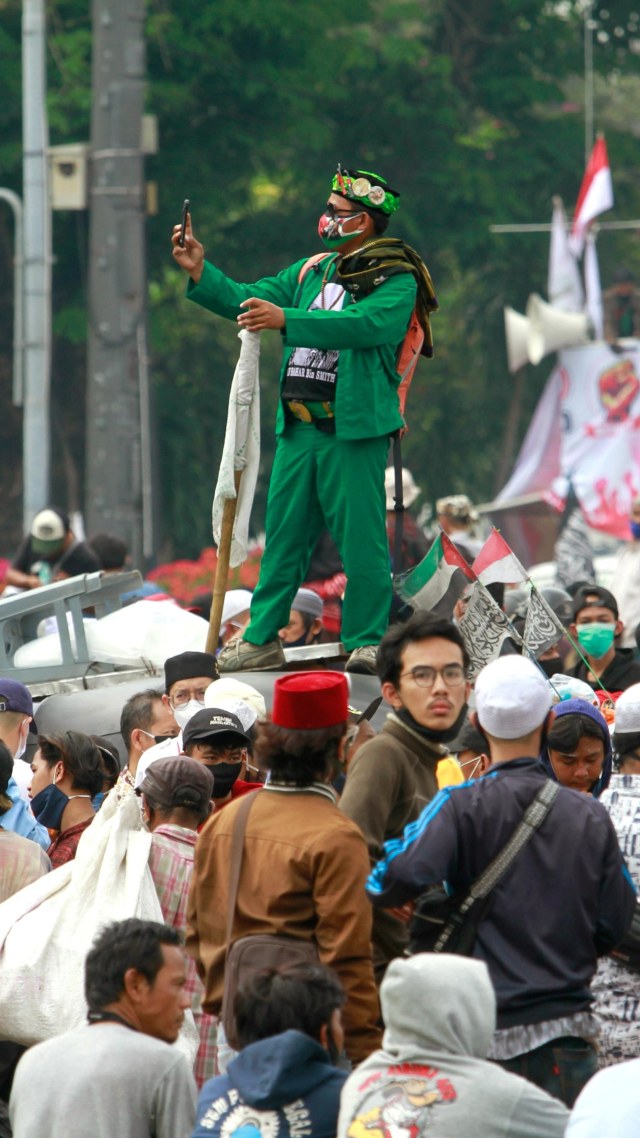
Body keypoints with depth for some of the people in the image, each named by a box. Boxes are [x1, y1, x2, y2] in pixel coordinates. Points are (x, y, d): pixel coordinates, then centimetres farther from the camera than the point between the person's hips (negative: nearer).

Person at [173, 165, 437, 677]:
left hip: (354, 429, -7)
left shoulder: (396, 281, -5)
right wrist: (201, 271, 8)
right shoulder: (313, 270, 18)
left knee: (360, 535, -6)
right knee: (283, 533, 8)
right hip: (299, 428, 7)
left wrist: (285, 319, -28)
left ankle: (368, 643, 0)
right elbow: (248, 300, 22)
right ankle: (262, 639, 13)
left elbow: (367, 324, -23)